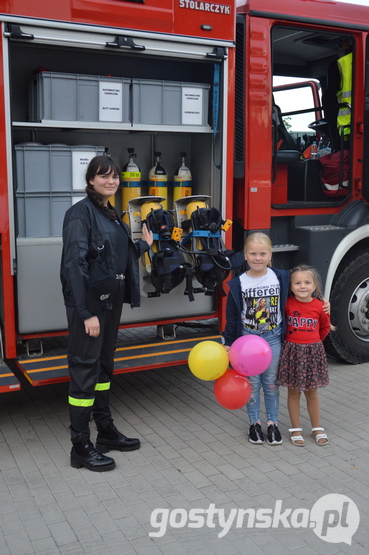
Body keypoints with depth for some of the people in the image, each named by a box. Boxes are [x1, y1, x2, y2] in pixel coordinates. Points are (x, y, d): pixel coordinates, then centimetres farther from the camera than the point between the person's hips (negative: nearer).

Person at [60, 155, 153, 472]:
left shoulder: (112, 216, 14)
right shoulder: (81, 213, -12)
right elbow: (75, 263, -20)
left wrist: (144, 245, 16)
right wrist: (86, 312, -23)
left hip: (111, 300, 9)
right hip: (88, 303, -9)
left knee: (105, 364, 17)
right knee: (85, 369, -2)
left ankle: (106, 431, 30)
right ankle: (81, 447, 9)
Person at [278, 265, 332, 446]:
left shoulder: (320, 306, -6)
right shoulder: (287, 304, -10)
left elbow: (325, 328, 10)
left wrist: (313, 341, 11)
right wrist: (292, 339, 5)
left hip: (313, 351, 1)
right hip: (292, 351, -1)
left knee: (312, 392, 12)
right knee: (293, 392, 9)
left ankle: (317, 428, 26)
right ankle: (296, 429, 21)